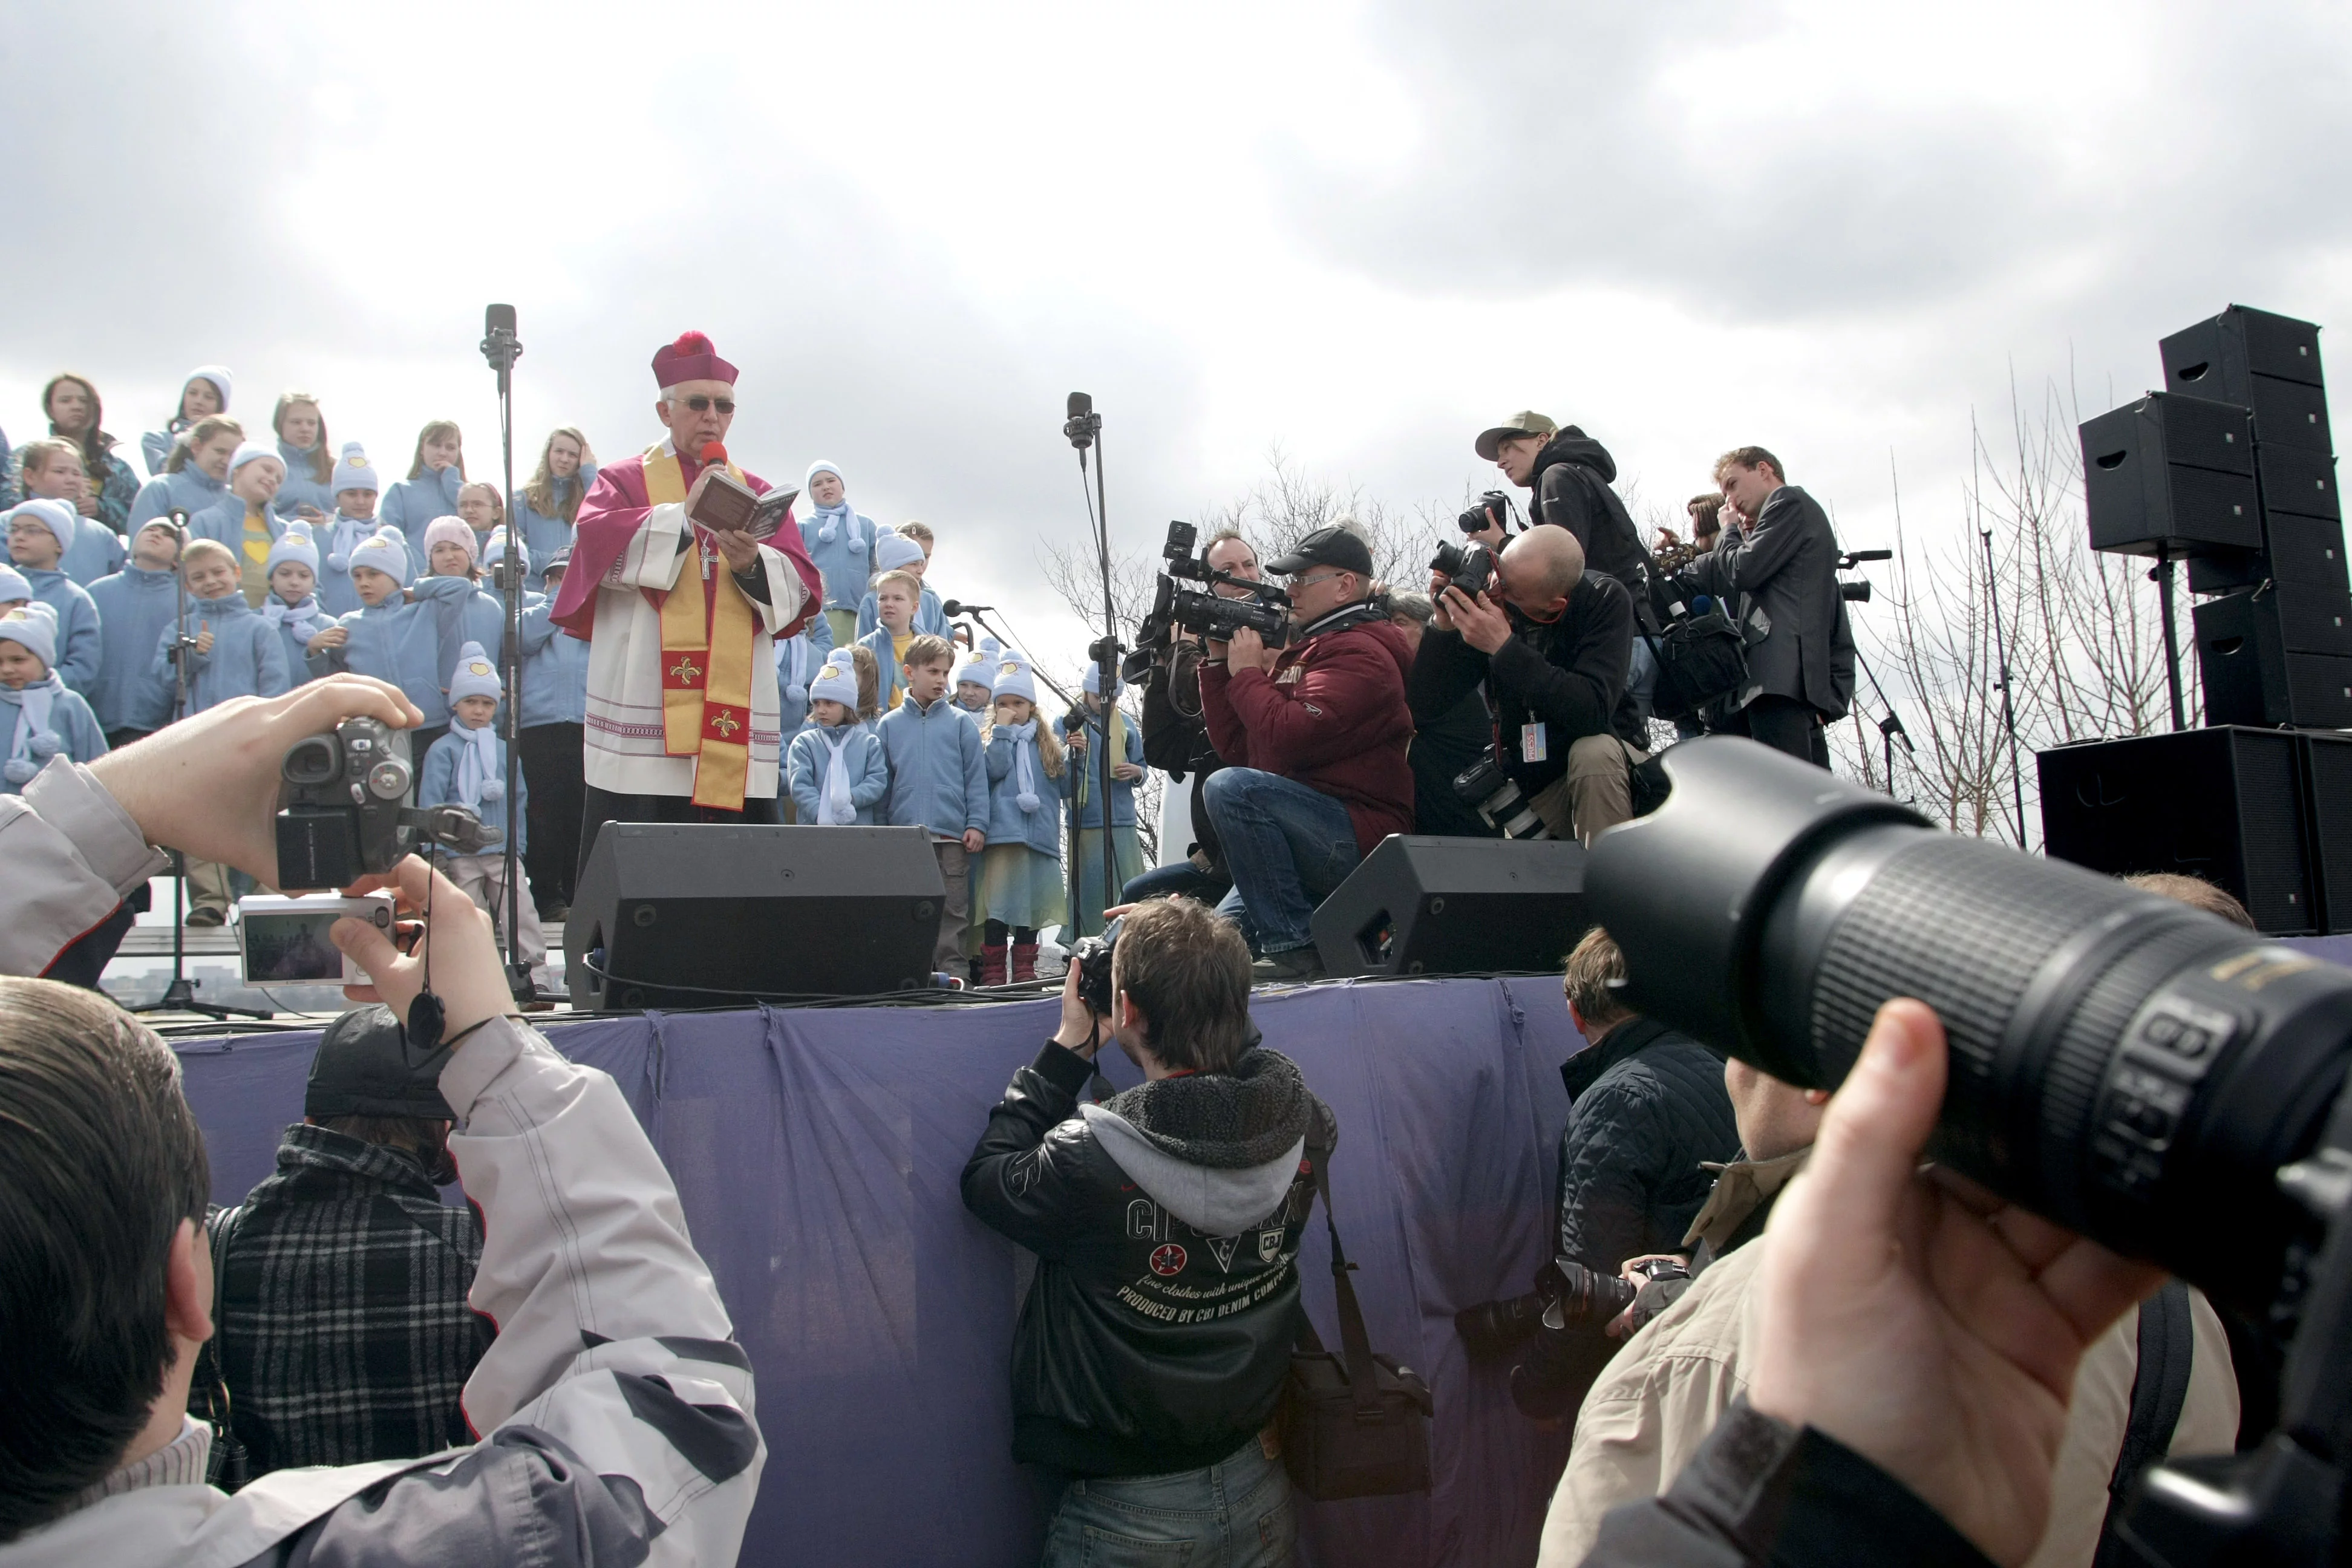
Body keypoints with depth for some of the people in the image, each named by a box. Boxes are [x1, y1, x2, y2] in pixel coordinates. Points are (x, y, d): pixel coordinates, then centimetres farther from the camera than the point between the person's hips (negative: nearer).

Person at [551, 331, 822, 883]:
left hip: (736, 725, 2)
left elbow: (801, 589, 4)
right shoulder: (623, 480, 13)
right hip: (643, 720, -2)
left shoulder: (756, 493, 19)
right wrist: (685, 517, -17)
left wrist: (753, 564, -16)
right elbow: (598, 544, -8)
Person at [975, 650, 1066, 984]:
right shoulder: (991, 737, 9)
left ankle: (1024, 969, 16)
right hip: (1003, 829, -3)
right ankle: (993, 971, -4)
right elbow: (994, 769, -10)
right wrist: (1002, 730, -7)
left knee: (1032, 902, 8)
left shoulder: (1045, 740, 17)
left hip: (1039, 830, 4)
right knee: (997, 902, -8)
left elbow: (1060, 778, 13)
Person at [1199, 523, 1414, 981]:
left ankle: (1295, 949, -25)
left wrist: (1246, 673, -10)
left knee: (1230, 787, -31)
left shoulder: (1359, 652, -12)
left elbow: (1289, 740, -26)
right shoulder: (1302, 651, 18)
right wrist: (1219, 661, 8)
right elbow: (1237, 747, 16)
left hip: (1361, 839, -10)